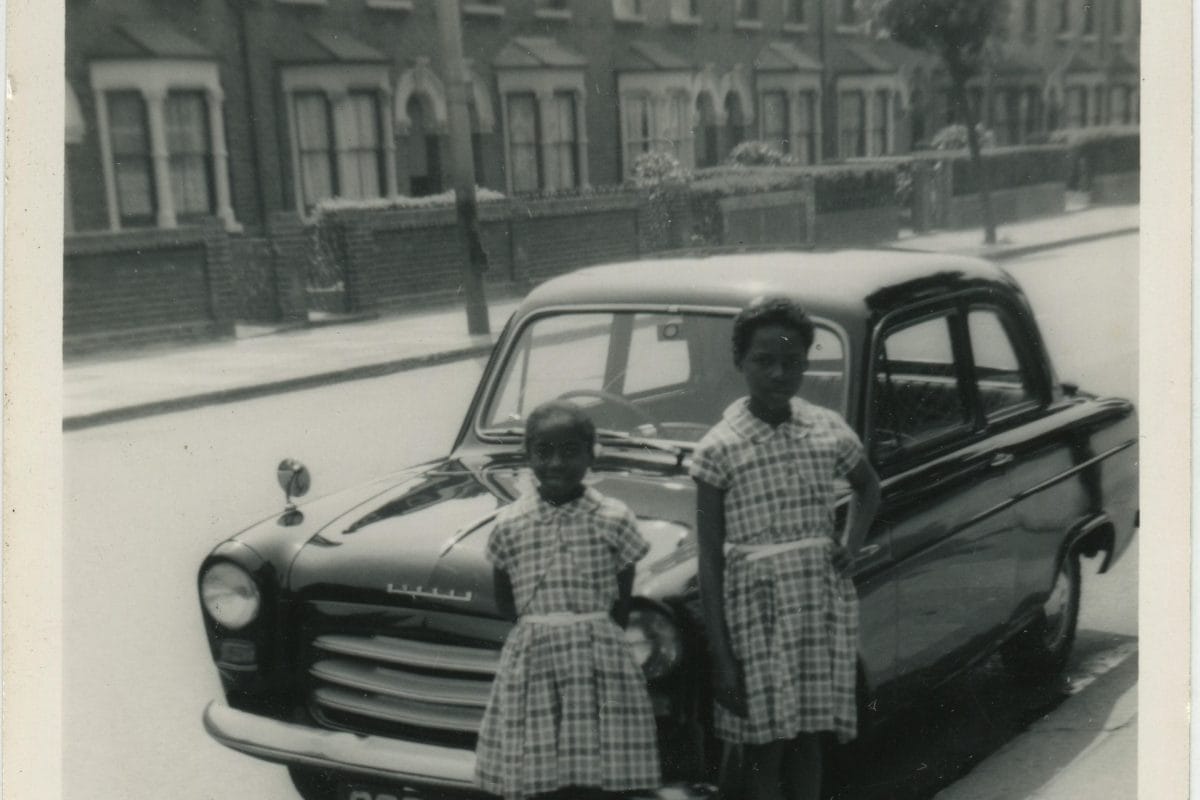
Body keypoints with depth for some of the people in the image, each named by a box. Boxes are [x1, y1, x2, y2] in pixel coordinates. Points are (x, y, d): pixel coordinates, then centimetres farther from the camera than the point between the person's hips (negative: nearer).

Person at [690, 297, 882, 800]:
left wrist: (851, 547, 6)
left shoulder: (828, 430, 3)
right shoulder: (718, 449, -7)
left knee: (807, 739, 12)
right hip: (755, 608, -3)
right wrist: (720, 658, -9)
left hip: (823, 601, 3)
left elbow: (868, 487, 25)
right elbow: (709, 561, -6)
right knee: (763, 751, 3)